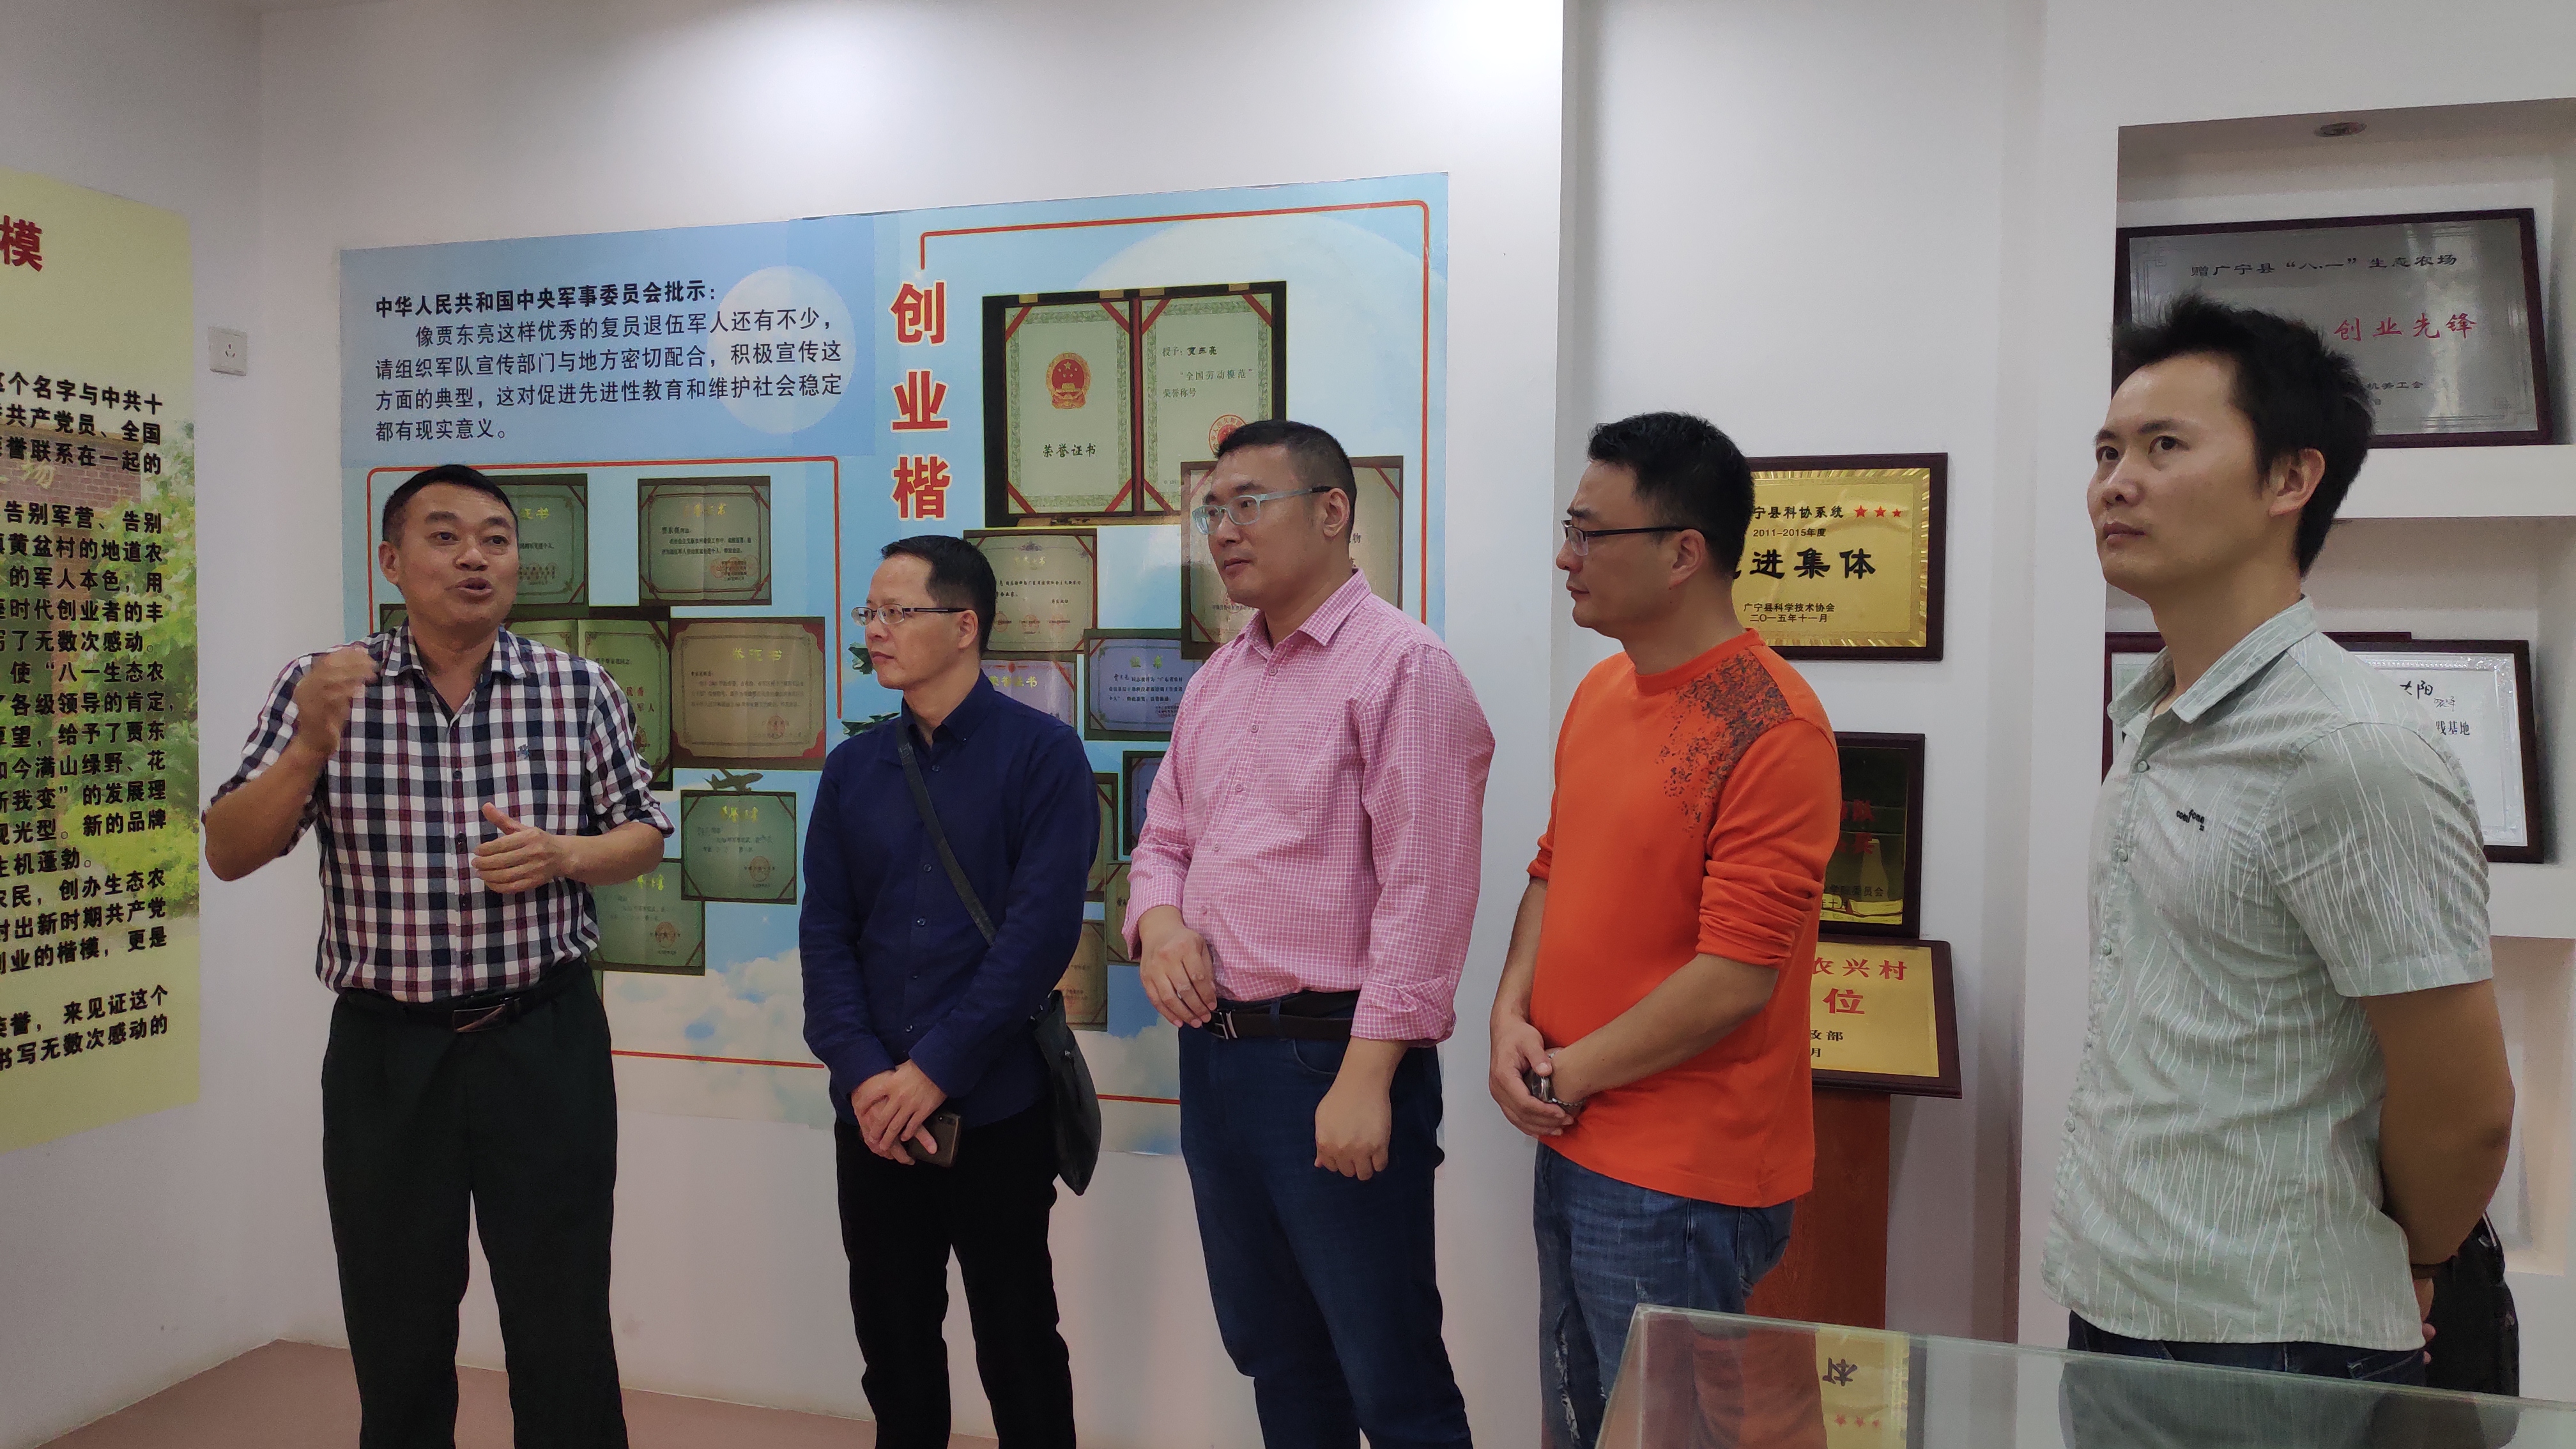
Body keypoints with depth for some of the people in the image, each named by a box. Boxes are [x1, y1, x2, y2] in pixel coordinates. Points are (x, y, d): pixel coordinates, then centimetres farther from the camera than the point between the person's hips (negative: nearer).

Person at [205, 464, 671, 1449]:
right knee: (396, 1336, 15)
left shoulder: (580, 690, 0)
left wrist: (563, 856, -14)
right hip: (384, 1047, 1)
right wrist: (309, 747, -20)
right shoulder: (323, 690, -1)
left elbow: (644, 836, 7)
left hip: (545, 1040, 0)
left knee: (565, 1331, 7)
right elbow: (229, 855, -3)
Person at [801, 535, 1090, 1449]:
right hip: (872, 1113, 4)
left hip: (998, 1108, -4)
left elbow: (1042, 927, -13)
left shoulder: (1042, 753, -6)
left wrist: (936, 1070, -15)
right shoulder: (853, 769, 9)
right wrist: (863, 1073, -10)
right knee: (892, 1340, 14)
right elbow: (824, 932, 4)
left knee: (1017, 1343, 8)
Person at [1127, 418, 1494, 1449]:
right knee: (1271, 1353, 21)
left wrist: (1367, 1078, -20)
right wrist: (1158, 920, -3)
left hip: (1333, 1062, -8)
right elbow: (1165, 838, 19)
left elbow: (1423, 895, -17)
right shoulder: (1217, 680, 13)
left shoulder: (1401, 666, -12)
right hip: (1214, 1052, 8)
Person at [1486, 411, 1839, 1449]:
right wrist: (1511, 1019, -2)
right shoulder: (1601, 690, 6)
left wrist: (1572, 1076, -12)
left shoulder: (1771, 728, -19)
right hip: (1571, 1147, 8)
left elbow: (1736, 974, -21)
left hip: (1681, 1182, -8)